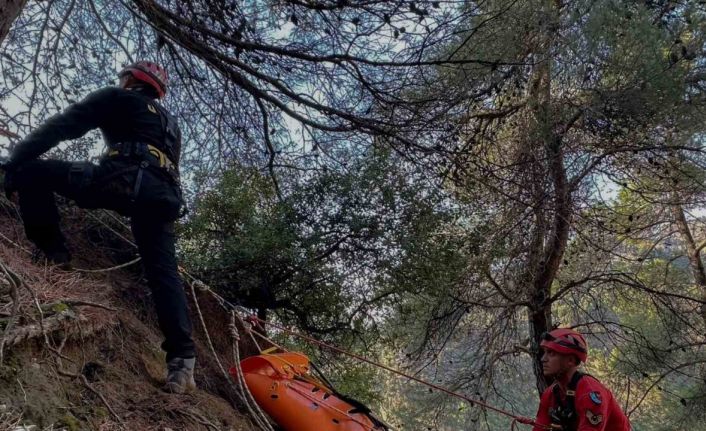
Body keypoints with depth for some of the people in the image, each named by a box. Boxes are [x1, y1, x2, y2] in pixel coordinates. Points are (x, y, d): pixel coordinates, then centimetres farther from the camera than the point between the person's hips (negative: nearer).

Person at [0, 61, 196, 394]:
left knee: (31, 171, 6)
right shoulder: (169, 123, 37)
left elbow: (62, 126, 9)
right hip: (164, 196, 6)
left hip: (125, 179, -6)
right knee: (164, 273, 2)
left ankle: (53, 253, -1)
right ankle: (182, 357, -10)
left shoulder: (116, 98, 19)